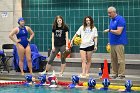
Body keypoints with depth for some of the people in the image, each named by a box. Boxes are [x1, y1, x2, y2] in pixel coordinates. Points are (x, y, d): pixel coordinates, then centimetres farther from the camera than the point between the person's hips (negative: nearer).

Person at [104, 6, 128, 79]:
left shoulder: (120, 19, -10)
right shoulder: (112, 20, 16)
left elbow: (118, 32, -18)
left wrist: (109, 30, -13)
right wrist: (110, 41, 18)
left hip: (119, 43, -8)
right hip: (113, 43, 8)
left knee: (120, 60, -7)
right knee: (113, 60, 8)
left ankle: (121, 74, -6)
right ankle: (114, 74, 13)